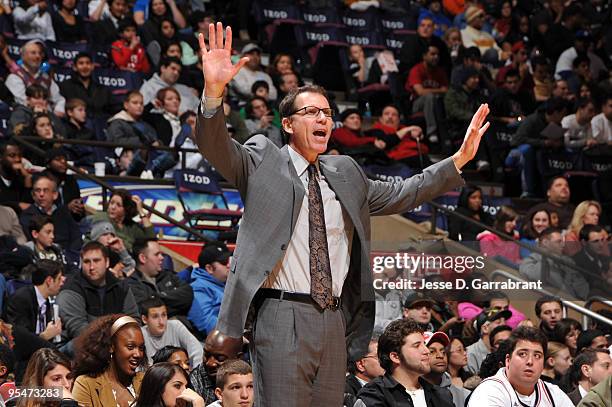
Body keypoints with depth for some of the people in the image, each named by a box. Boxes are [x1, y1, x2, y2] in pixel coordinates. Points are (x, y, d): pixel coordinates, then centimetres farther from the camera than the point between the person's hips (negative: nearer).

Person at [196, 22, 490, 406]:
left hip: (334, 322, 6)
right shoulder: (262, 161, 4)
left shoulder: (344, 173, 18)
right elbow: (215, 146, -10)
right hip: (283, 319, -5)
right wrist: (214, 90, -29)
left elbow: (398, 195, 25)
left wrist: (459, 160, 18)